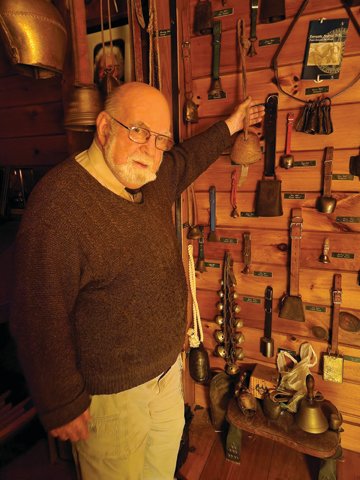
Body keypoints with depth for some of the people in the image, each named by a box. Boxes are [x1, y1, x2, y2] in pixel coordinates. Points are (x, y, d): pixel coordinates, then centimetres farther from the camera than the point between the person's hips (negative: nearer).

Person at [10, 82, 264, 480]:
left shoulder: (154, 179, -2)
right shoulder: (59, 203, -27)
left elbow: (187, 159, 21)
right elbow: (41, 318, -25)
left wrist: (229, 126, 28)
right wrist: (62, 406, -17)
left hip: (167, 365, 8)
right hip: (109, 390, -7)